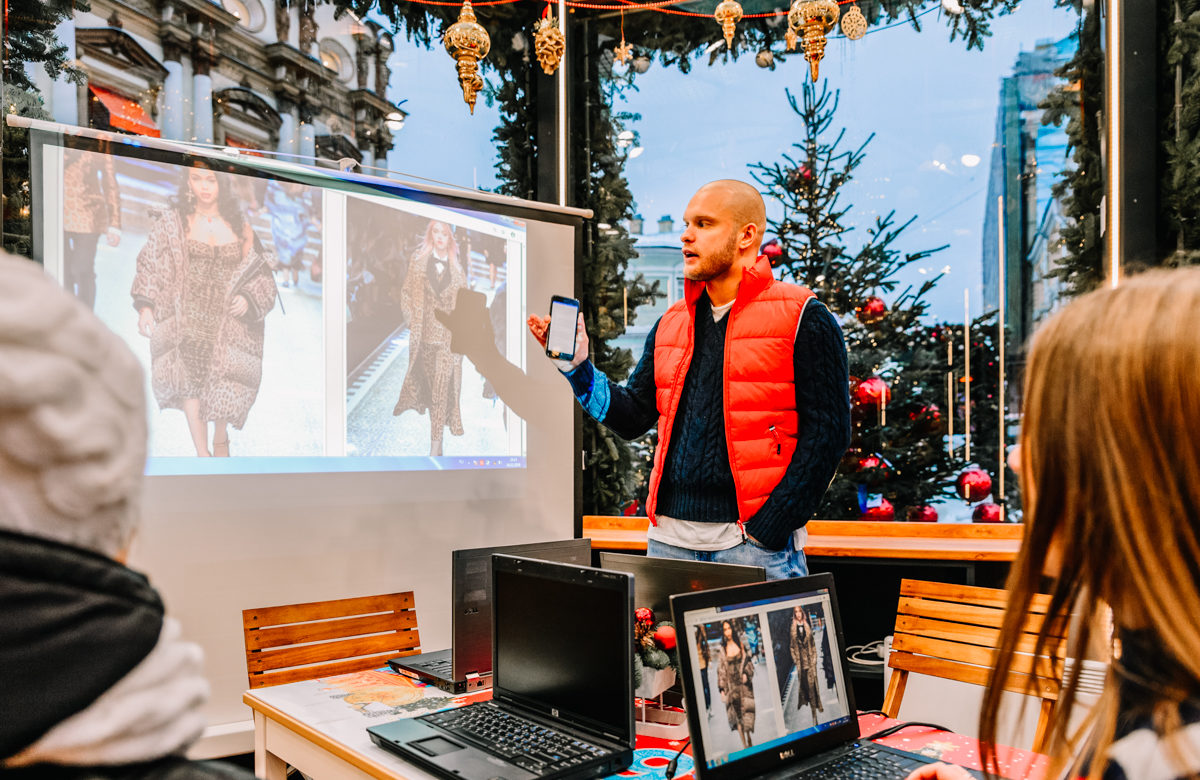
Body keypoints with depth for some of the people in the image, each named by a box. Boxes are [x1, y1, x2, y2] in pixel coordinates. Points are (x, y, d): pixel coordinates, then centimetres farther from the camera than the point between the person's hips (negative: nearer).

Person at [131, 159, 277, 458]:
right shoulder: (172, 222, 9)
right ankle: (202, 453, -13)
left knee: (226, 382, -8)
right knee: (188, 376, -16)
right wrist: (145, 306, -5)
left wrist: (247, 298, -3)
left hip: (229, 318, 0)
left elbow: (260, 271, 14)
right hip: (187, 315, 0)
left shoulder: (239, 226, 11)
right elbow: (150, 265, 6)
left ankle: (221, 441, 18)